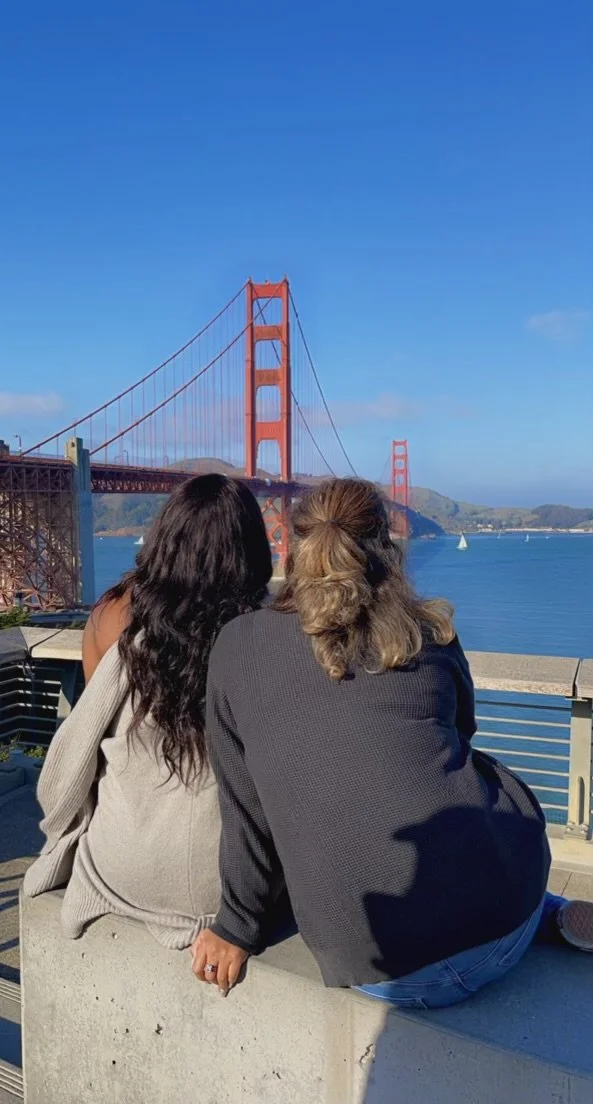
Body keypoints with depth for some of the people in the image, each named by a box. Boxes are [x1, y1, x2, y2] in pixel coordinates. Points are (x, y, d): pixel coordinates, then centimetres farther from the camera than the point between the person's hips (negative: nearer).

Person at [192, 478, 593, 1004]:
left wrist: (237, 929, 17)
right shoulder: (428, 634, 2)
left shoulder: (238, 646, 0)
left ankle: (550, 918, 16)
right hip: (507, 896, 2)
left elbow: (245, 810, 3)